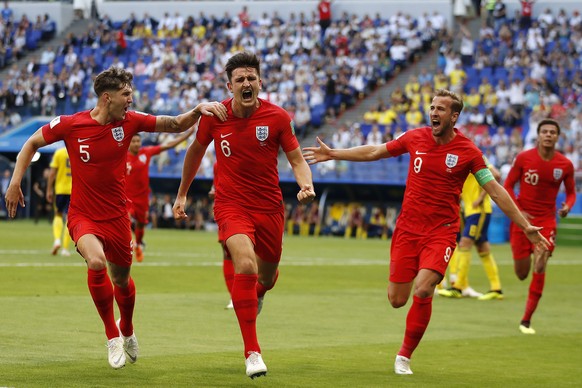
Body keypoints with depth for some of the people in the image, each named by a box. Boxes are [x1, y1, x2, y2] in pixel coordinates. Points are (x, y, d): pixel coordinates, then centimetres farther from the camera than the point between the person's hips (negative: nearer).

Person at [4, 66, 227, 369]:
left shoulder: (129, 121, -6)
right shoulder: (70, 125, -12)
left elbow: (176, 125, 0)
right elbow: (32, 143, 3)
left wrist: (198, 111, -20)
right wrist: (15, 183, -2)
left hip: (117, 216, 3)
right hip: (83, 216, -3)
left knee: (121, 279, 13)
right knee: (96, 261, -29)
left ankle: (127, 330, 47)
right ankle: (112, 336, -9)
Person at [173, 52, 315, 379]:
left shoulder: (278, 117, -7)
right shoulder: (214, 116, -6)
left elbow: (297, 159, -3)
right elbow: (196, 151, 12)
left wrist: (306, 184, -24)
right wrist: (182, 194, 19)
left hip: (270, 206, 2)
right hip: (231, 204, -2)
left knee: (267, 277, 16)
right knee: (246, 264, -26)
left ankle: (255, 297, 59)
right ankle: (252, 352, -21)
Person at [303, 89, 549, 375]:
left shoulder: (468, 152, -6)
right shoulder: (415, 138, 1)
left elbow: (495, 191, -3)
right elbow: (373, 152, 15)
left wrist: (525, 226, -6)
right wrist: (332, 154, 16)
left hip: (441, 232, -3)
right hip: (407, 229, 3)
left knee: (422, 291, -22)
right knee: (397, 300, 0)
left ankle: (404, 356, -3)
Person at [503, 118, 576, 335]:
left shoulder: (565, 165, -2)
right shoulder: (523, 158, -6)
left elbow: (571, 192, 10)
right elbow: (508, 186, 1)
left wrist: (567, 206, -12)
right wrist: (518, 212, -11)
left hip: (546, 220, 0)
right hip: (522, 219, 0)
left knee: (540, 268, -14)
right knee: (521, 274, 3)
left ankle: (526, 321, -7)